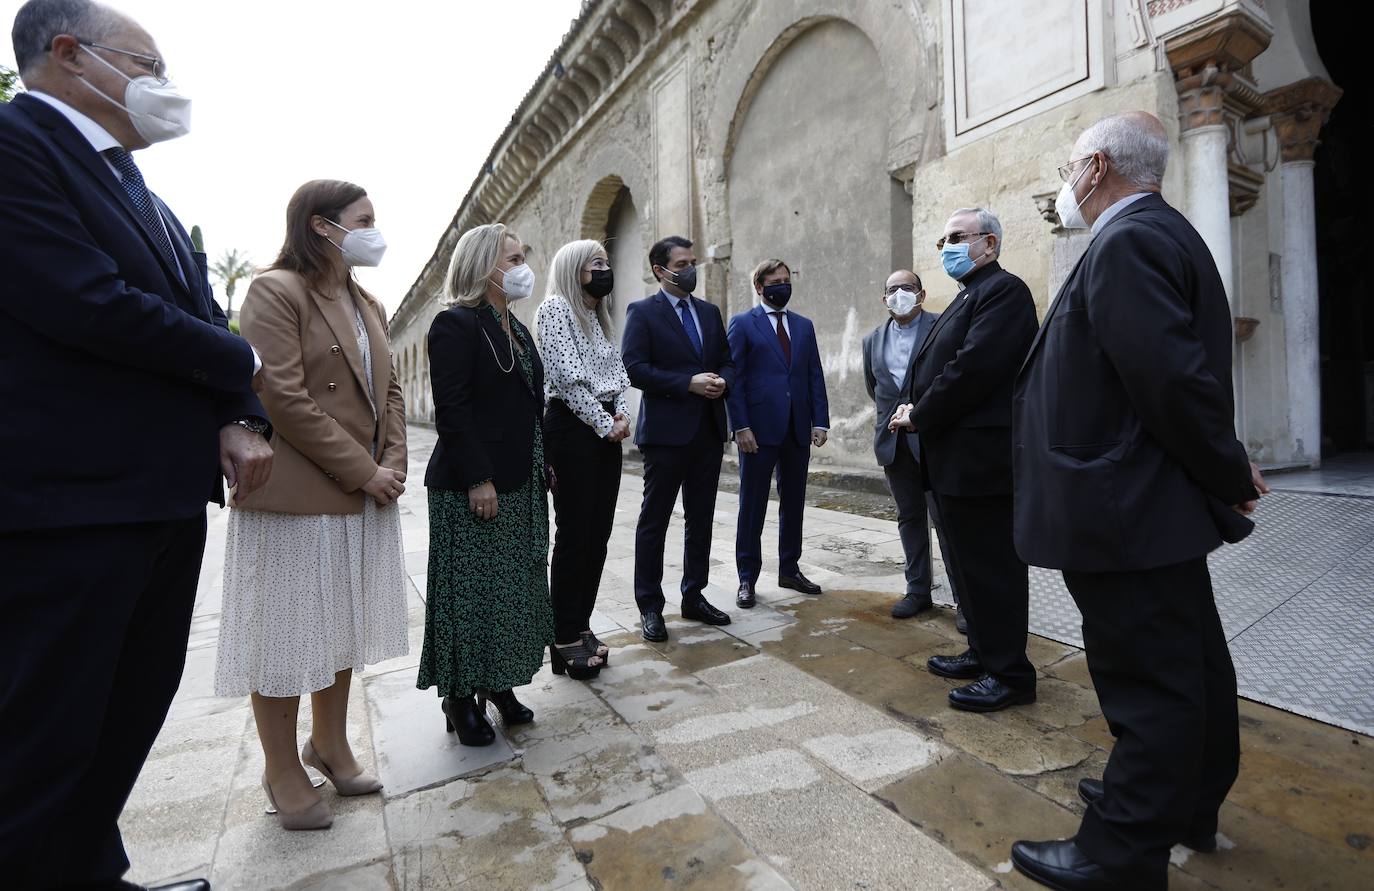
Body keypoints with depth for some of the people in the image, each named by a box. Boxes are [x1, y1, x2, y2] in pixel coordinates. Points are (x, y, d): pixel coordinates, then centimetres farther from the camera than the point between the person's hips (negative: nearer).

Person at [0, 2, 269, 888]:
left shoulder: (147, 198, 19)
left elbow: (202, 319, 12)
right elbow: (91, 308, -20)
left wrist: (239, 420, -6)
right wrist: (239, 363, -6)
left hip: (168, 497, 9)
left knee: (132, 715, 19)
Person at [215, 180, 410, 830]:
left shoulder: (366, 305, 15)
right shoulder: (276, 292, -9)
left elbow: (388, 391, 13)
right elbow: (284, 400, -18)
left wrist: (393, 464, -2)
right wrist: (363, 471, -16)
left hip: (364, 496, 8)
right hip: (297, 496, -7)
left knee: (341, 627, 16)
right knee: (287, 631, 5)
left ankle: (330, 745, 33)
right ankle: (283, 771, 23)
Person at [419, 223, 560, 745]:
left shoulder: (515, 328, 15)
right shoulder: (457, 324, -10)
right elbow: (451, 411, -18)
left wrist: (542, 468, 15)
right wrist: (478, 480, -22)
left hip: (521, 484, 9)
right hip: (473, 486, -8)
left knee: (512, 587, 14)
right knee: (471, 590, 2)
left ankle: (499, 685, 28)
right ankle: (461, 698, 18)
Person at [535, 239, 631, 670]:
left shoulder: (599, 316, 19)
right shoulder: (555, 308, -6)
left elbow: (617, 373, 18)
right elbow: (568, 376, -15)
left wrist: (622, 414, 0)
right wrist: (605, 423, -13)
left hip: (607, 431, 8)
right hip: (572, 428, -8)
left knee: (598, 534, 9)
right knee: (573, 535, -3)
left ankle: (581, 625, 21)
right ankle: (565, 637, 10)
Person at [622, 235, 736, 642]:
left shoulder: (710, 312, 15)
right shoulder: (642, 312, -3)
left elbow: (727, 361, 17)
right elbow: (635, 368, -13)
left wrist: (722, 380, -6)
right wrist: (688, 383, -18)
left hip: (709, 430, 6)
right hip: (666, 430, -6)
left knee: (701, 520, 12)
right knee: (654, 521, 3)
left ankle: (694, 597, 26)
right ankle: (650, 606, 14)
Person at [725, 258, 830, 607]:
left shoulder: (804, 326, 15)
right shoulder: (742, 324, 1)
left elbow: (815, 376, 11)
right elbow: (733, 378, -6)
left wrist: (820, 421, 2)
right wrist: (741, 427, -13)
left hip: (798, 431, 5)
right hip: (759, 430, -5)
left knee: (793, 504, 12)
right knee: (752, 506, 2)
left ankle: (789, 570, 26)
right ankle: (747, 578, 13)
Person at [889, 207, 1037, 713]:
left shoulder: (1002, 290, -11)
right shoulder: (967, 297, 20)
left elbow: (974, 368, -22)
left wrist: (920, 416, -12)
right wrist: (917, 410, 2)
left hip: (981, 458, -10)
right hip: (955, 459, 10)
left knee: (991, 569, 0)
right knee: (968, 566, 18)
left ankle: (1010, 675, 14)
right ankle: (984, 652, 32)